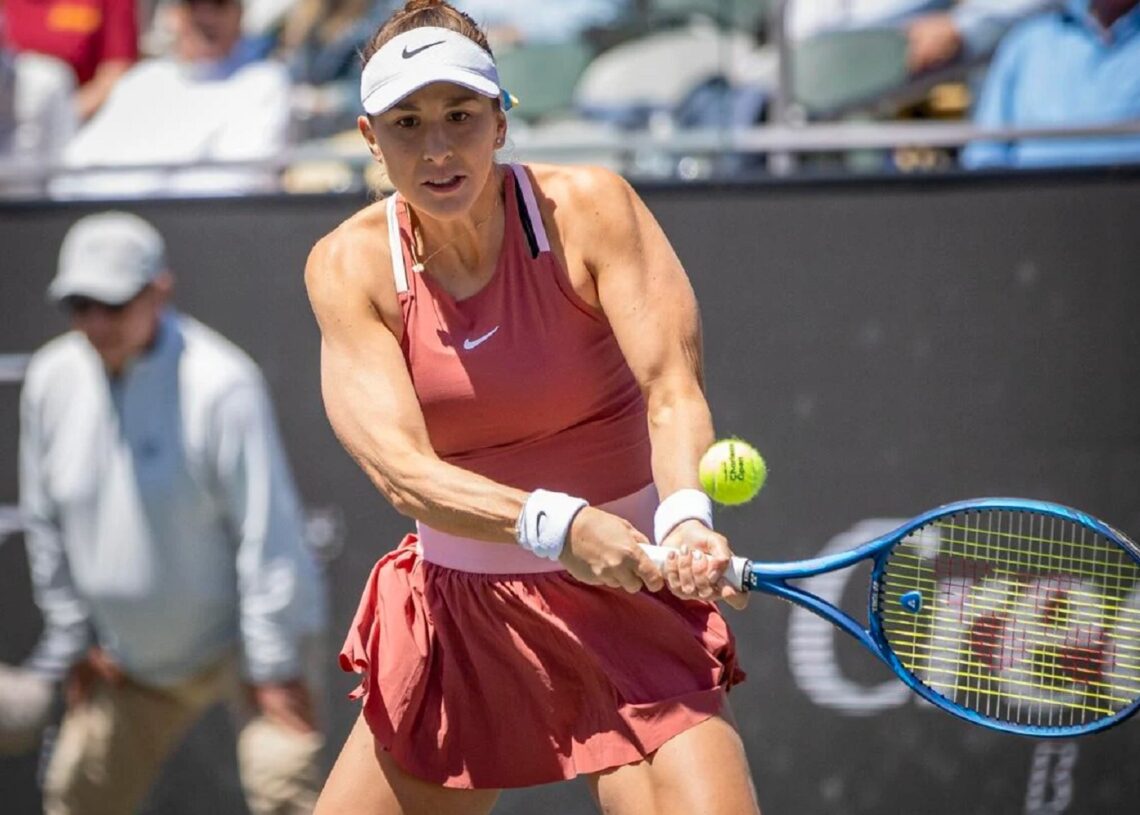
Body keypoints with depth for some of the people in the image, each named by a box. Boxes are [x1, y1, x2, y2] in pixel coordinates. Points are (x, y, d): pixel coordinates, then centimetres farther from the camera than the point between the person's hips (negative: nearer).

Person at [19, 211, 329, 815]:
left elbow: (266, 532, -22)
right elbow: (45, 523, 7)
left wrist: (275, 666, -21)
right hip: (127, 662, 6)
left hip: (238, 641, -6)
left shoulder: (220, 383, -24)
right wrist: (74, 638, 9)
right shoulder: (52, 379, -6)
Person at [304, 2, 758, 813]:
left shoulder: (588, 208, -11)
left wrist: (686, 518, -41)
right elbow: (403, 471, -19)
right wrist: (555, 525, -36)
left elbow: (672, 390, -20)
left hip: (624, 596, -3)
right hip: (453, 611, 3)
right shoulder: (348, 266, -8)